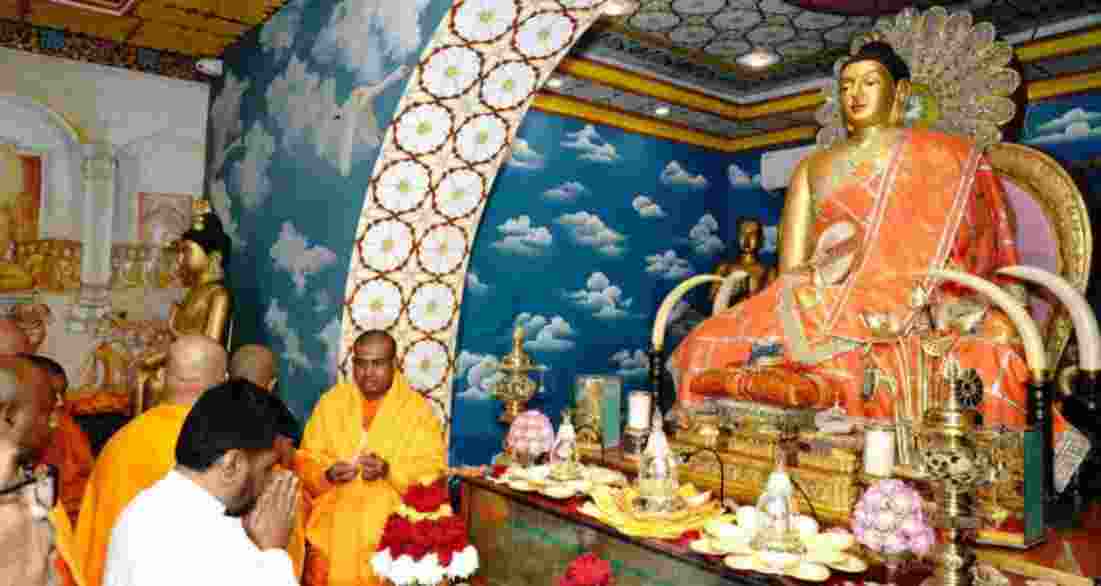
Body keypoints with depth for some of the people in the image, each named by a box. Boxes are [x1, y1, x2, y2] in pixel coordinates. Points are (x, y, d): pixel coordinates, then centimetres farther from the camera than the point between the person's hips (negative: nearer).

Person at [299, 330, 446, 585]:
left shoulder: (418, 409, -5)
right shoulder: (331, 401, 3)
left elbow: (433, 471, -9)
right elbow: (306, 461, 4)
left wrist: (389, 471, -24)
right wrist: (328, 474, -17)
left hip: (389, 528, -2)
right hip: (332, 526, 2)